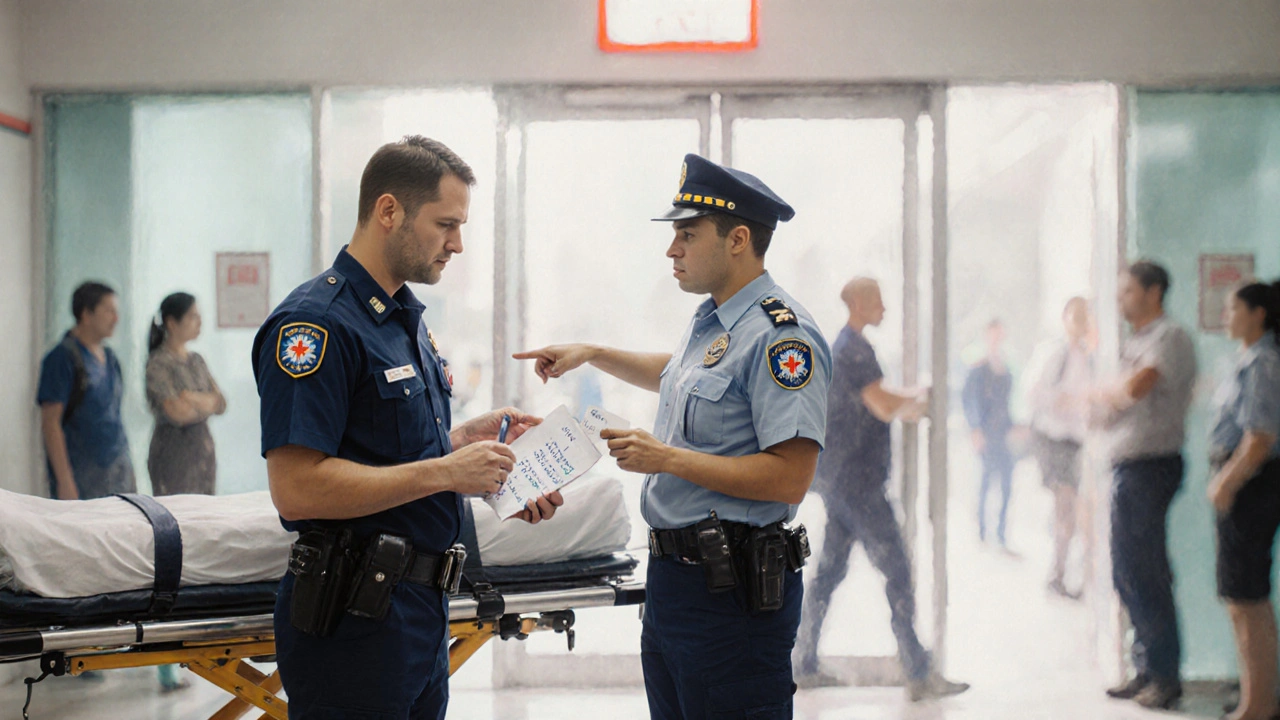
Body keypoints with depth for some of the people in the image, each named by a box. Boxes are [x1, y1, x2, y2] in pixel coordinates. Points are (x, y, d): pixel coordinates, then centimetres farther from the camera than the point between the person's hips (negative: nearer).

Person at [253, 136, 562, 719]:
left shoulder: (406, 318, 15)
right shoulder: (318, 323, -17)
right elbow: (296, 488, -25)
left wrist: (467, 440, 8)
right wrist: (445, 471, -21)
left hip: (422, 606, 9)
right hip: (353, 621, -9)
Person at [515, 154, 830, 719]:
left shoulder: (781, 335, -18)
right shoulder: (710, 322, 14)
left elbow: (789, 477, -25)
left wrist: (666, 458, -20)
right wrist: (592, 354, 30)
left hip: (732, 588, -10)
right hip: (674, 572, 10)